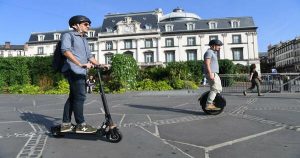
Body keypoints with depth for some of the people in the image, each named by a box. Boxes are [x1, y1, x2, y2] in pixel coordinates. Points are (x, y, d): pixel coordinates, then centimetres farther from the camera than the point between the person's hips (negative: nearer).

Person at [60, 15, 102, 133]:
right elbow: (65, 50, -16)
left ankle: (66, 124, 17)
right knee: (80, 96, -11)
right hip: (73, 70, -9)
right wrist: (80, 64, -24)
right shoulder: (68, 35, 1)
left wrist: (100, 65, 15)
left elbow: (89, 56, 29)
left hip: (81, 72, 9)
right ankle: (81, 125, -6)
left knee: (73, 97, 9)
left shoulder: (84, 40, 28)